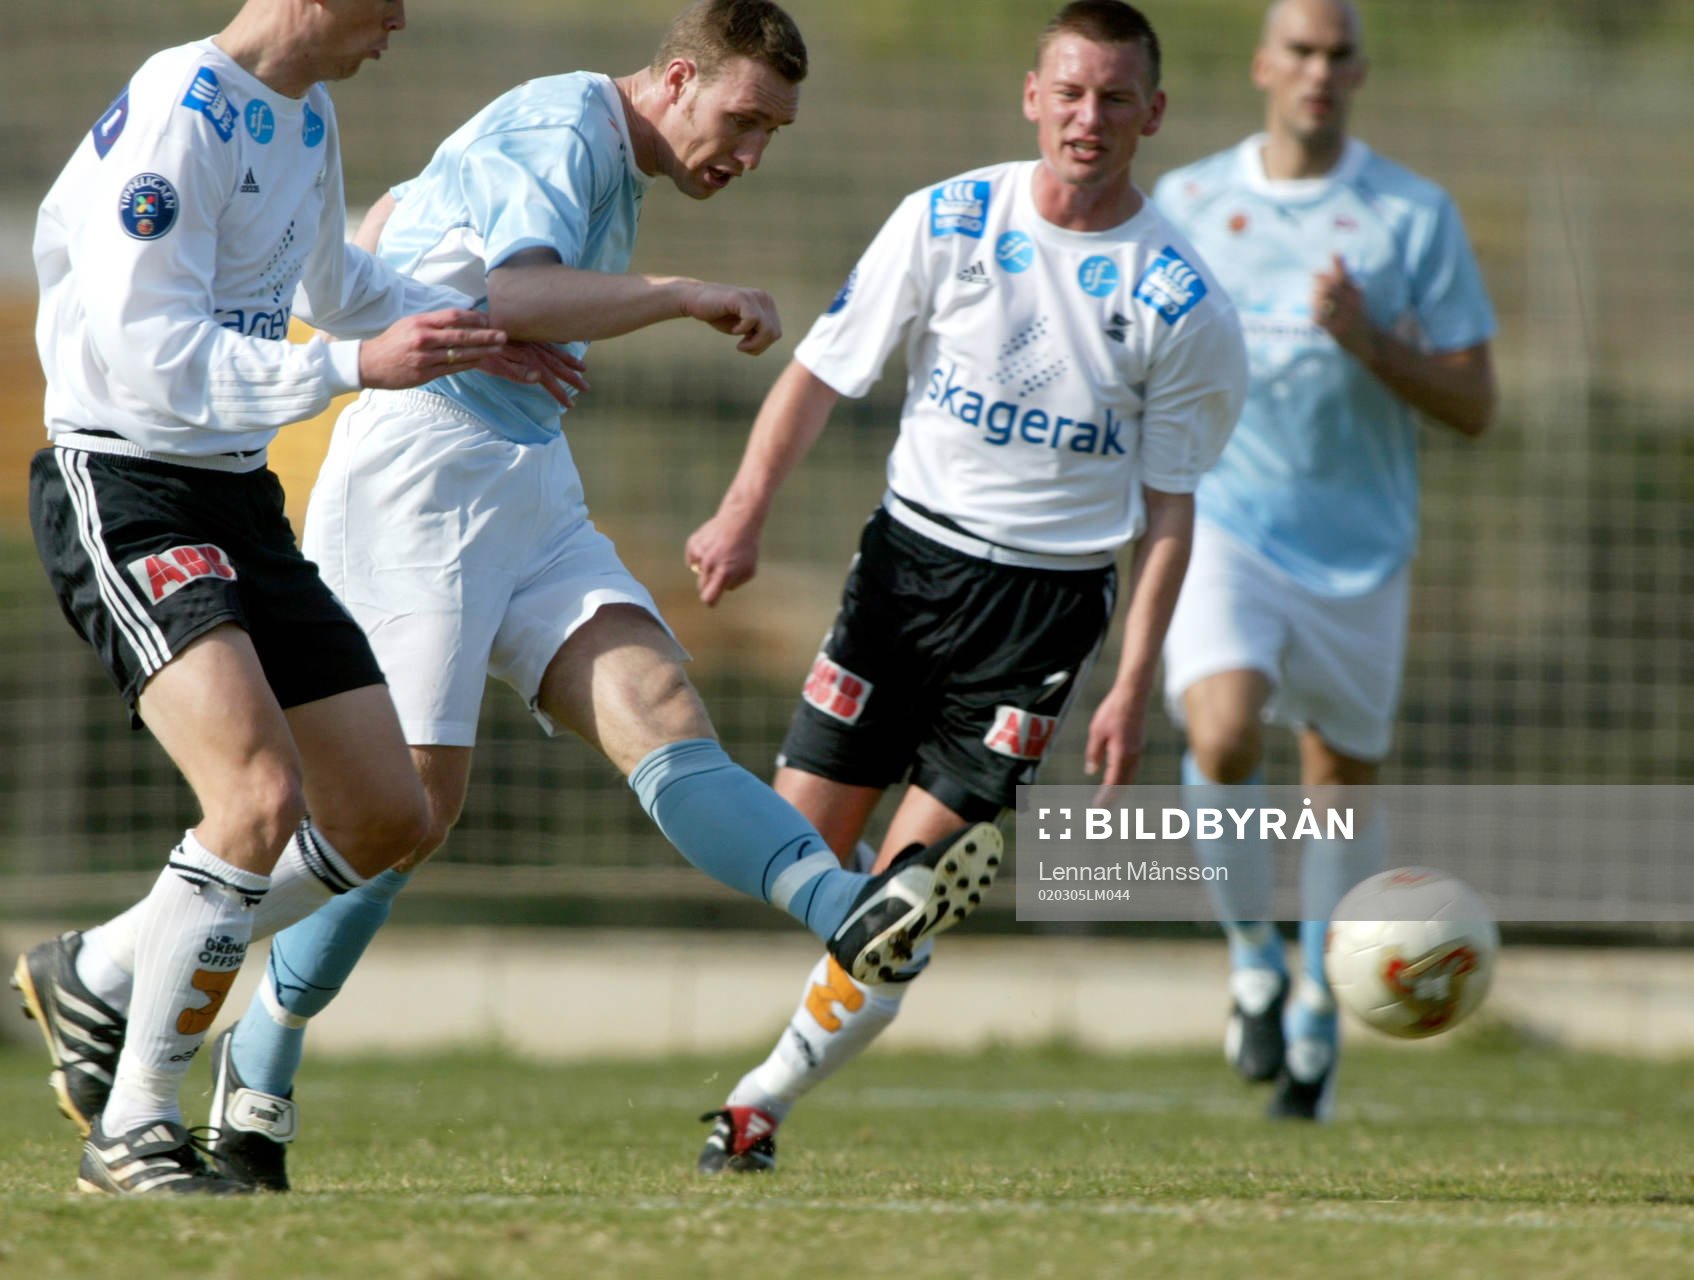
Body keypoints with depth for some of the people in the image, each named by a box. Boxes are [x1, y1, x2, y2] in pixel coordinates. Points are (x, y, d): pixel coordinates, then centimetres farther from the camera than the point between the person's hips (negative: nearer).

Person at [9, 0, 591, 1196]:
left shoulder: (305, 117, 12)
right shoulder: (178, 112, -18)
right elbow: (147, 353, -25)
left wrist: (469, 334, 34)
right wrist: (352, 366, -30)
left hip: (238, 496, 10)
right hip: (123, 491, -10)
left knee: (385, 818, 8)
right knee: (261, 794, -26)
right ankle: (135, 1131, -15)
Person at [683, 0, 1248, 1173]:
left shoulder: (1182, 303, -6)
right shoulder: (947, 223, -3)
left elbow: (1168, 507, -1)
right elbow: (823, 370, 2)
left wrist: (1133, 687, -5)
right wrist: (747, 511, -10)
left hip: (1050, 597, -2)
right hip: (912, 549, 2)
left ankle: (764, 1104, 1)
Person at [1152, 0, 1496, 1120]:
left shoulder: (1416, 216, -1)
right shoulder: (1186, 205, 4)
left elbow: (1474, 404, -3)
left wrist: (1369, 343, -18)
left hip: (1360, 552, 1)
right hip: (1223, 530, -1)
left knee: (1343, 784, 10)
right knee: (1224, 735, -25)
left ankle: (1318, 1014, 31)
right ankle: (1253, 961, -2)